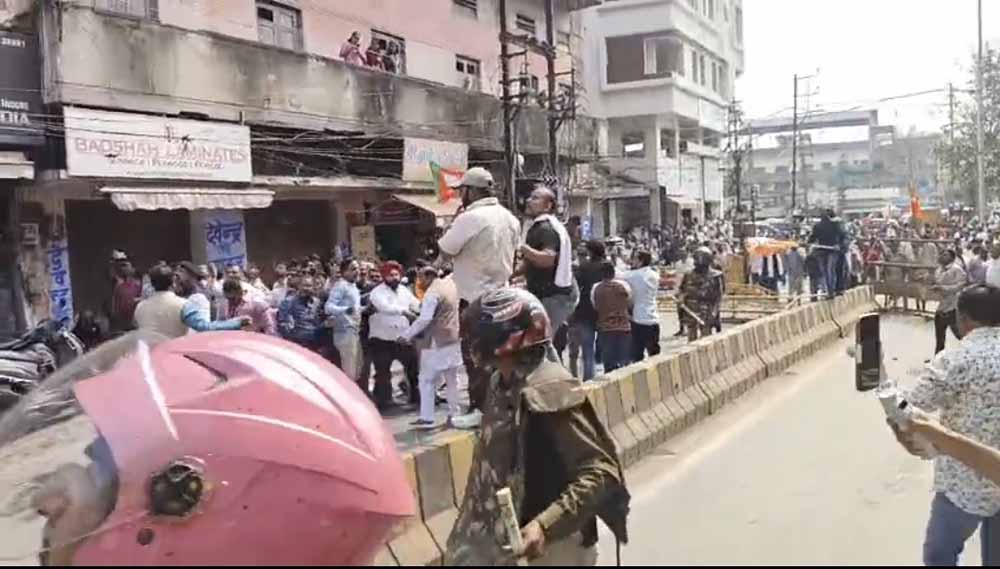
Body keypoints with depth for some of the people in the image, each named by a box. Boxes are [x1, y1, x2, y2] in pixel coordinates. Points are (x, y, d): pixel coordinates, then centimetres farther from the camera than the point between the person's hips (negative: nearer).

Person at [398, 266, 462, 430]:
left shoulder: (432, 293, -16)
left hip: (436, 342, -8)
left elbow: (424, 319, -21)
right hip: (453, 339, 8)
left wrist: (406, 335, -16)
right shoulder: (450, 284, 8)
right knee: (451, 379, 14)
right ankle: (454, 414, 18)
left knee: (427, 380, -2)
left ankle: (427, 418, -2)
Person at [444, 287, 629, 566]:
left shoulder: (548, 392, -22)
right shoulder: (502, 384, 2)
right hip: (503, 538, 7)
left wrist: (545, 526, -31)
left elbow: (601, 472, -24)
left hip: (549, 545, -7)